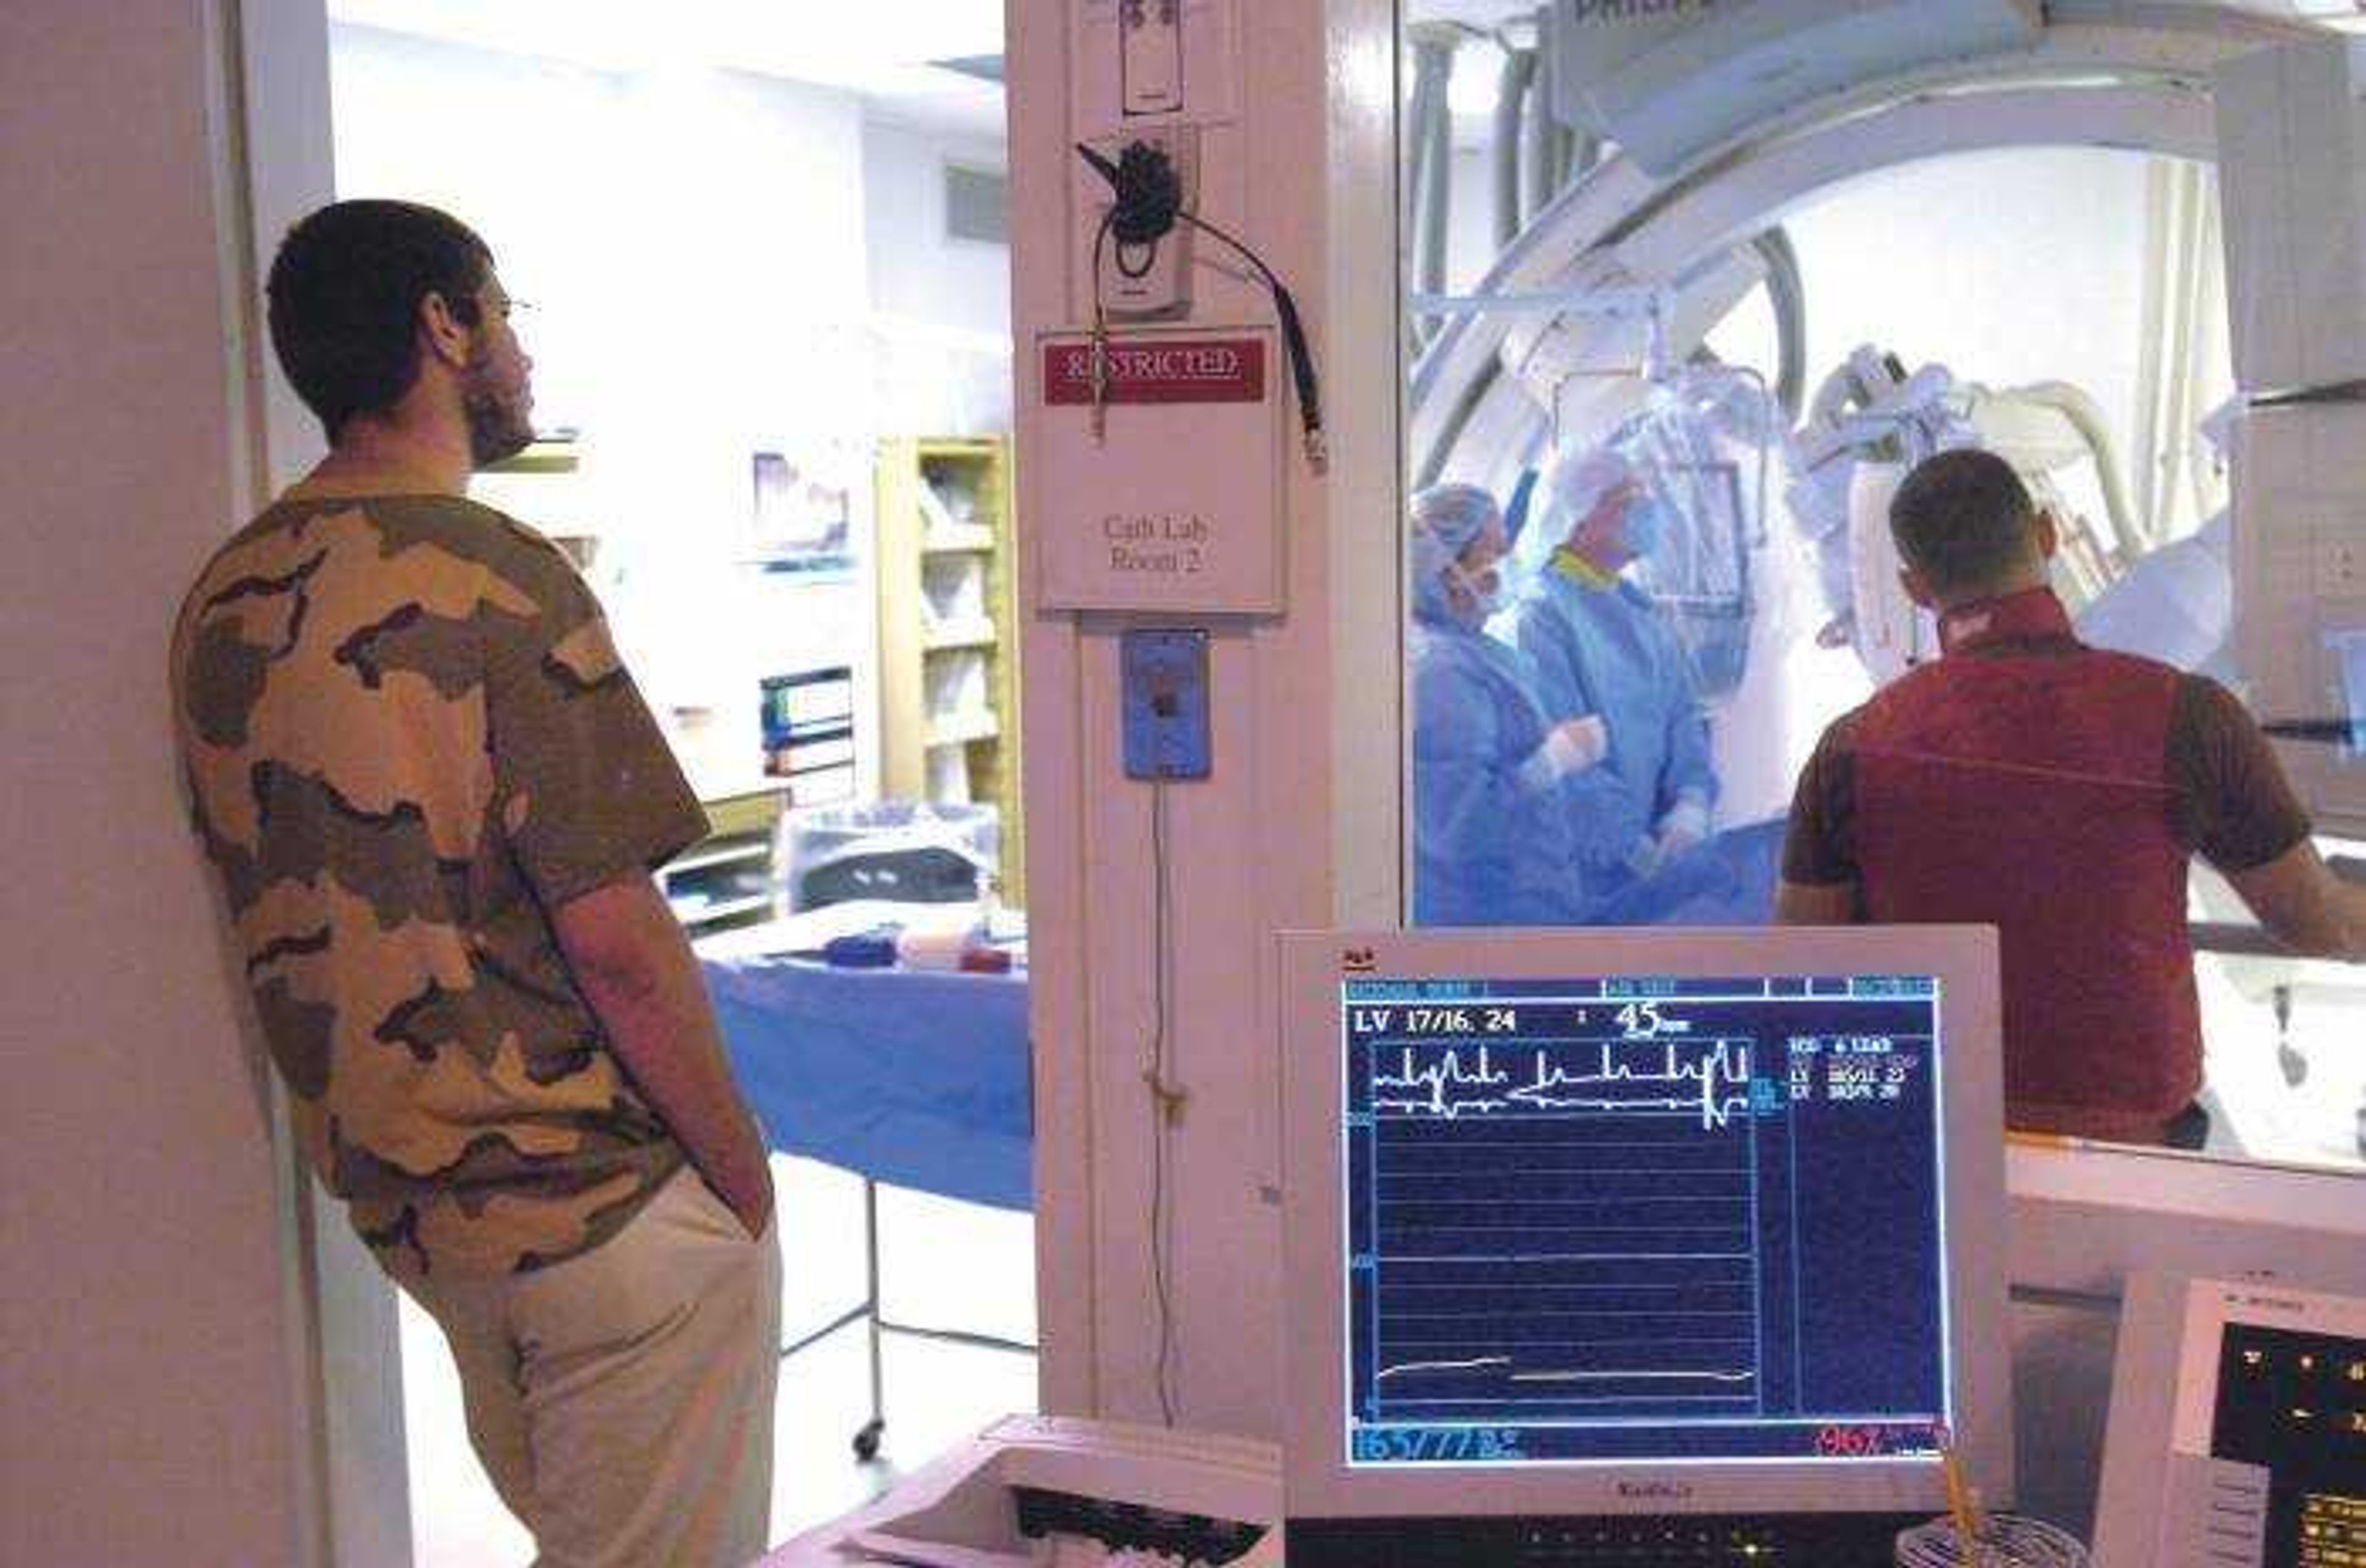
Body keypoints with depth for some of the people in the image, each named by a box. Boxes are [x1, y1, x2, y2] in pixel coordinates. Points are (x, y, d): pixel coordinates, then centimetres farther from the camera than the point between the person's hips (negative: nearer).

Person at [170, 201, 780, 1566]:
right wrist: (742, 1170, -8)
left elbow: (289, 909, 11)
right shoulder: (495, 577, -20)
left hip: (397, 1194, 8)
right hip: (603, 1202, -8)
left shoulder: (226, 598, 4)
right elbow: (616, 941, -21)